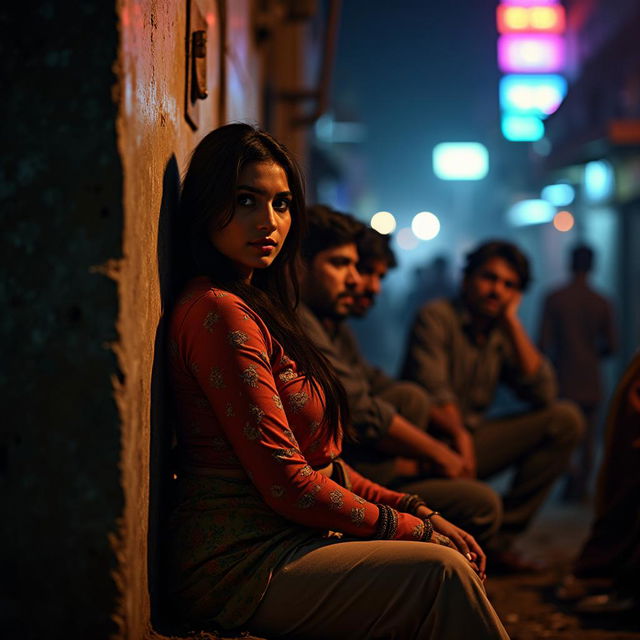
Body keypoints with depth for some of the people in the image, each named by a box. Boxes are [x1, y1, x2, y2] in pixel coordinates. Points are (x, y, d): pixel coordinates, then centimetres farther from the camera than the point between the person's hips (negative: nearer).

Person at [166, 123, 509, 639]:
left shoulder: (257, 305, 18)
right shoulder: (219, 313, -15)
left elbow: (318, 463, 16)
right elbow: (287, 484, -18)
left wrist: (420, 513, 5)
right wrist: (413, 530, -8)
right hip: (238, 566, -10)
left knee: (453, 564, -1)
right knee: (441, 571, -18)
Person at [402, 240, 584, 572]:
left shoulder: (502, 335, 12)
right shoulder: (436, 317, -6)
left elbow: (543, 394, -3)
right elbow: (432, 395, -18)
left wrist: (512, 321, -4)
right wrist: (460, 437, -34)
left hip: (469, 438, 8)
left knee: (566, 418, -6)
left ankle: (499, 538, -9)